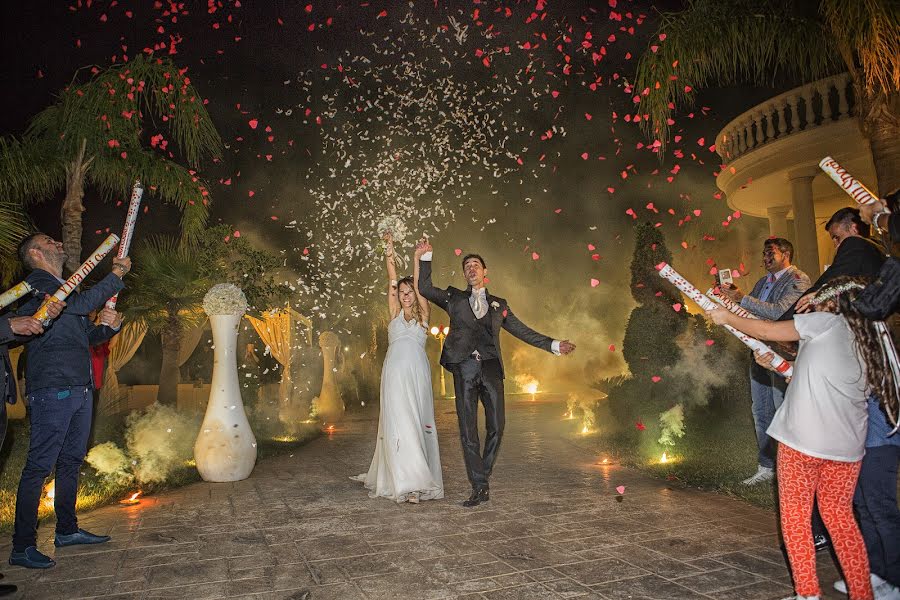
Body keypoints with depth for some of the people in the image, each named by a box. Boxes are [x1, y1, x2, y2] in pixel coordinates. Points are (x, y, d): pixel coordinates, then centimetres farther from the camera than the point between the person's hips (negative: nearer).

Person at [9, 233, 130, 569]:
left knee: (71, 461, 14)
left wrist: (110, 326, 3)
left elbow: (87, 335, 24)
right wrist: (117, 275, -12)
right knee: (39, 466, -6)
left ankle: (67, 530, 25)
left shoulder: (64, 288, 22)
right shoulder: (36, 285, -6)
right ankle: (22, 547, 1)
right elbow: (81, 304, -21)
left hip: (79, 388, 9)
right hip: (51, 390, -9)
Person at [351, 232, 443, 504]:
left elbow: (418, 284, 1)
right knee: (399, 423, -3)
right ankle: (408, 483, -2)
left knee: (418, 422, 0)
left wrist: (417, 257, -6)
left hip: (417, 372, 0)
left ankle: (419, 477, 3)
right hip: (395, 372, 1)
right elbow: (392, 282, 8)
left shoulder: (422, 314, 12)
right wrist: (389, 254, 2)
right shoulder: (395, 313, 15)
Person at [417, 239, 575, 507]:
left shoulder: (498, 304, 20)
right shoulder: (454, 298, 18)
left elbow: (522, 331, 19)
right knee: (468, 429, -2)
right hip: (464, 368, -1)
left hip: (490, 367, 1)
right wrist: (425, 257, 9)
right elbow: (425, 288, 16)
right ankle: (479, 487, 7)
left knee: (497, 426, -4)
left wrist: (554, 345, 12)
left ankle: (482, 477, 16)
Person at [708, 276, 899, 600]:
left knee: (795, 515, 5)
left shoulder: (827, 321, -2)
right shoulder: (871, 343, 16)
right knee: (839, 514, 18)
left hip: (802, 439, -6)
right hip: (848, 444, 6)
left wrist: (726, 317, 12)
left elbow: (765, 331, -1)